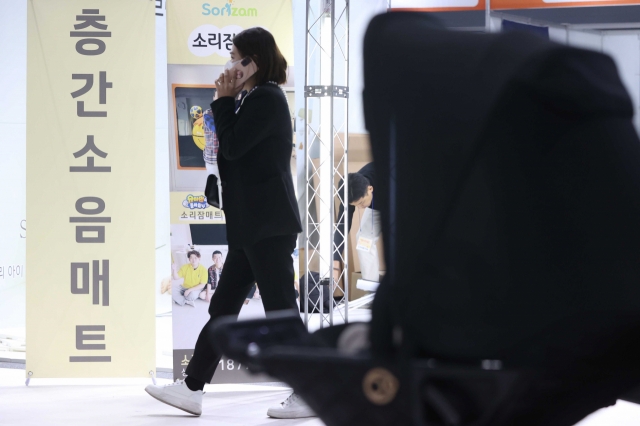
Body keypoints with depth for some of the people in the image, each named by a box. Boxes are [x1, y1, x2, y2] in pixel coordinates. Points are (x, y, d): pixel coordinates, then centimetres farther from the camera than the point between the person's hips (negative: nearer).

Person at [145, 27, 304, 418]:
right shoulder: (260, 99, 19)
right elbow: (237, 148, 19)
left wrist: (225, 101, -6)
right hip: (254, 224, 11)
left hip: (268, 224, -11)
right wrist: (227, 103, 9)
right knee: (223, 306, 11)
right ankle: (192, 389, 15)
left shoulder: (266, 99, -12)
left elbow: (232, 146, -16)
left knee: (281, 310, -7)